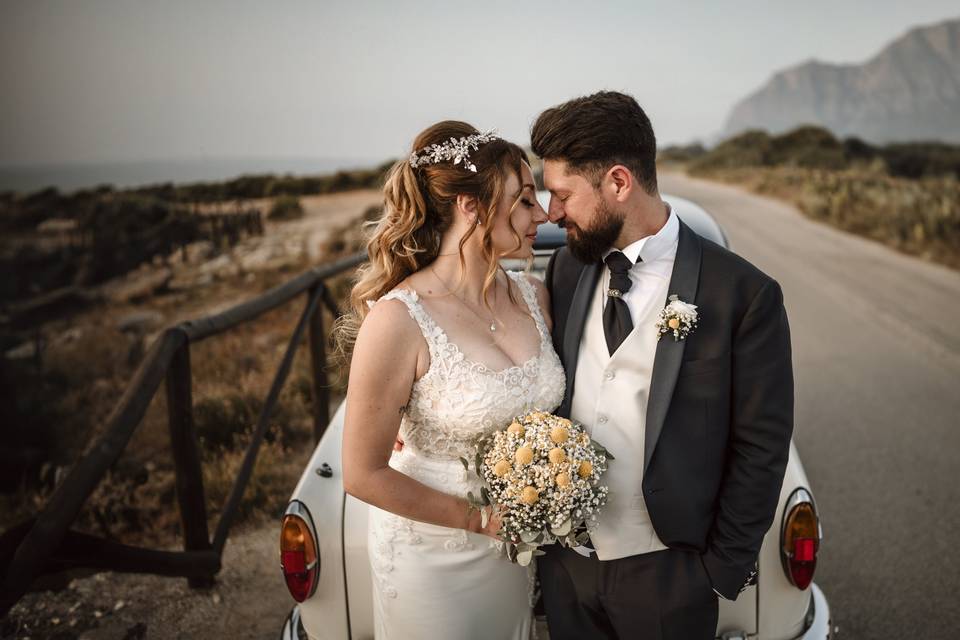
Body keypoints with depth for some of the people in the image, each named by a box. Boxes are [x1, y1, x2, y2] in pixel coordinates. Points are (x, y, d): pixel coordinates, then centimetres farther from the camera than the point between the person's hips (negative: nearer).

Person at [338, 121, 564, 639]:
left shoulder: (532, 295, -6)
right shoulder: (399, 319, -24)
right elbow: (363, 475, -19)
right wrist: (481, 518, -15)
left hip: (514, 542, 6)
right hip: (432, 553, -5)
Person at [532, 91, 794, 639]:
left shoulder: (743, 295, -15)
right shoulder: (566, 269, 0)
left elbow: (761, 449, -10)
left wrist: (723, 571, -7)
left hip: (665, 573, -4)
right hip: (564, 559, 4)